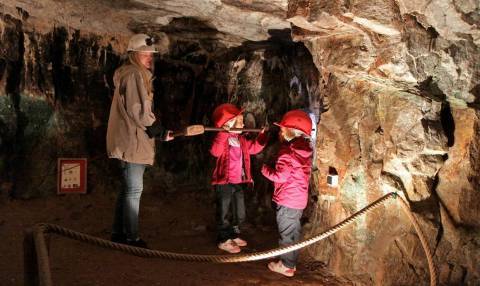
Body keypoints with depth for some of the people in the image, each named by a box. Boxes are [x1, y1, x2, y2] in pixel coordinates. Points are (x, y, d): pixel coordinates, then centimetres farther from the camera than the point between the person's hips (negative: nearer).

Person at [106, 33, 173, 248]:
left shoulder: (138, 75, 19)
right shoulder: (133, 74, -13)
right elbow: (138, 111, -20)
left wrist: (159, 130, 9)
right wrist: (160, 132, -12)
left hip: (129, 141, 10)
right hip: (132, 142, -10)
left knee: (128, 188, 16)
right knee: (134, 189, -4)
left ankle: (118, 232, 24)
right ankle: (131, 237, 5)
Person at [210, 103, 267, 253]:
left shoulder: (241, 140, 9)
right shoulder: (222, 139, -17)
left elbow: (254, 147, 21)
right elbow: (215, 151, -36)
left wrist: (262, 135, 12)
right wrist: (223, 134, -42)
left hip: (239, 183, 9)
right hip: (224, 183, -8)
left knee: (239, 213, 21)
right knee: (223, 213, 5)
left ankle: (233, 235, 39)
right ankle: (223, 240, 18)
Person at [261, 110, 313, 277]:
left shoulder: (287, 151, -19)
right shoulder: (305, 151, 5)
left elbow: (280, 176, -23)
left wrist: (264, 169, -8)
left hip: (286, 200, -8)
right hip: (299, 200, 8)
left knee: (286, 232, 4)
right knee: (294, 232, 18)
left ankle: (286, 266, 14)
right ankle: (292, 262, 29)